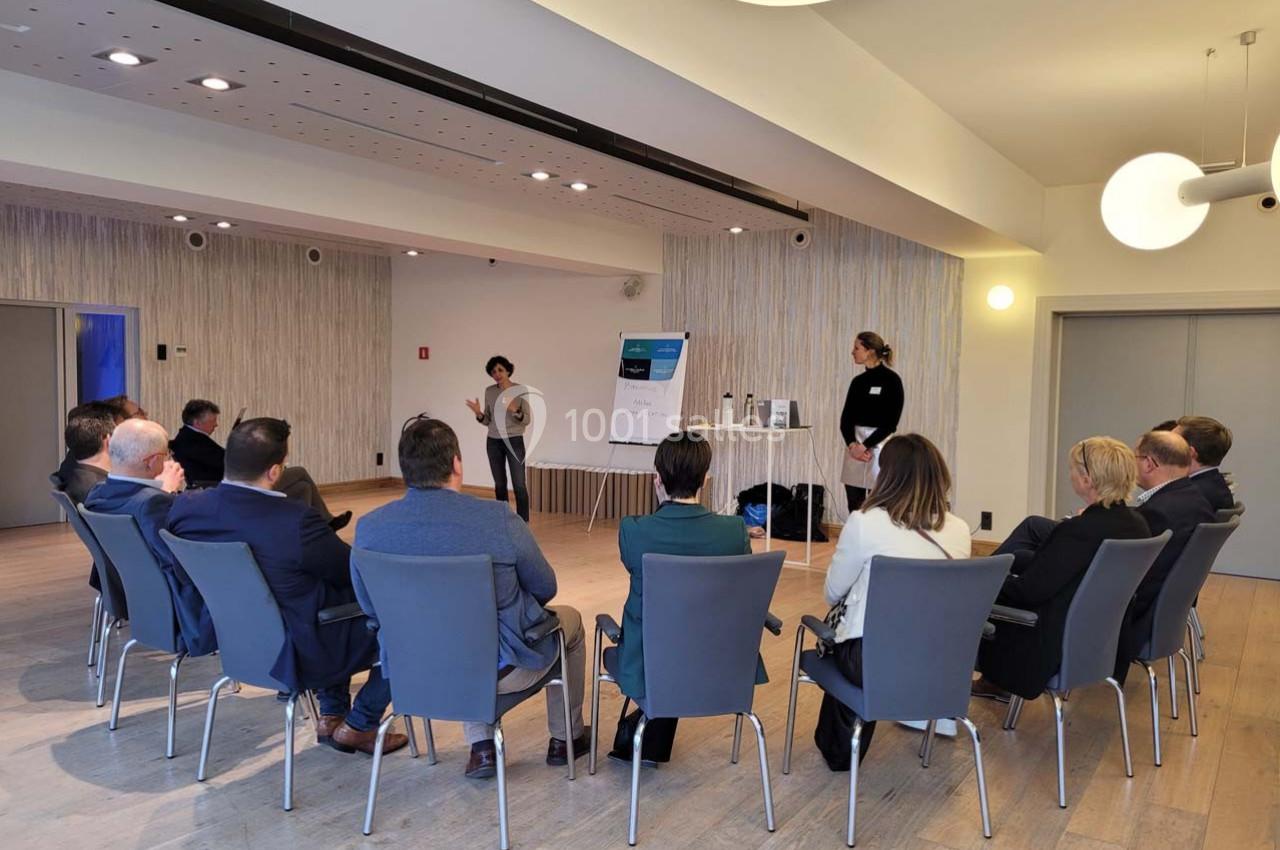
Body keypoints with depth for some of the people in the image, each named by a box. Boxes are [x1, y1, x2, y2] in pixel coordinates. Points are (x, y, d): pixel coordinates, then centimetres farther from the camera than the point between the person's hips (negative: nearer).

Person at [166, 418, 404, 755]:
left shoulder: (184, 507, -11)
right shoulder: (296, 521, -31)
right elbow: (357, 573, -14)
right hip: (294, 655, -7)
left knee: (334, 590, 30)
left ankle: (331, 714, 34)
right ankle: (359, 725, 18)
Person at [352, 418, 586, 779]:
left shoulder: (368, 528, -13)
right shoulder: (500, 520, -23)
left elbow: (370, 607, 3)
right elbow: (545, 589, -6)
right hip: (498, 672, -3)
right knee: (569, 618, 27)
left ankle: (481, 746, 32)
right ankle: (566, 738, 42)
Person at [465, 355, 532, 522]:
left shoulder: (520, 390, -7)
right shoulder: (489, 391, 4)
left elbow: (528, 420, -8)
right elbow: (488, 421, 8)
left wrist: (516, 412, -27)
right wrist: (479, 413, -13)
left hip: (514, 441, -4)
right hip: (493, 442, 4)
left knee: (519, 485, -9)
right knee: (500, 485, 7)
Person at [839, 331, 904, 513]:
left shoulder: (891, 380, -6)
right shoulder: (858, 381, 12)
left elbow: (891, 421, -12)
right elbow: (846, 417, 5)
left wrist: (865, 445, -14)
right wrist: (851, 444, -12)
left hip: (879, 444, -6)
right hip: (854, 446, 6)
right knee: (854, 509, 7)